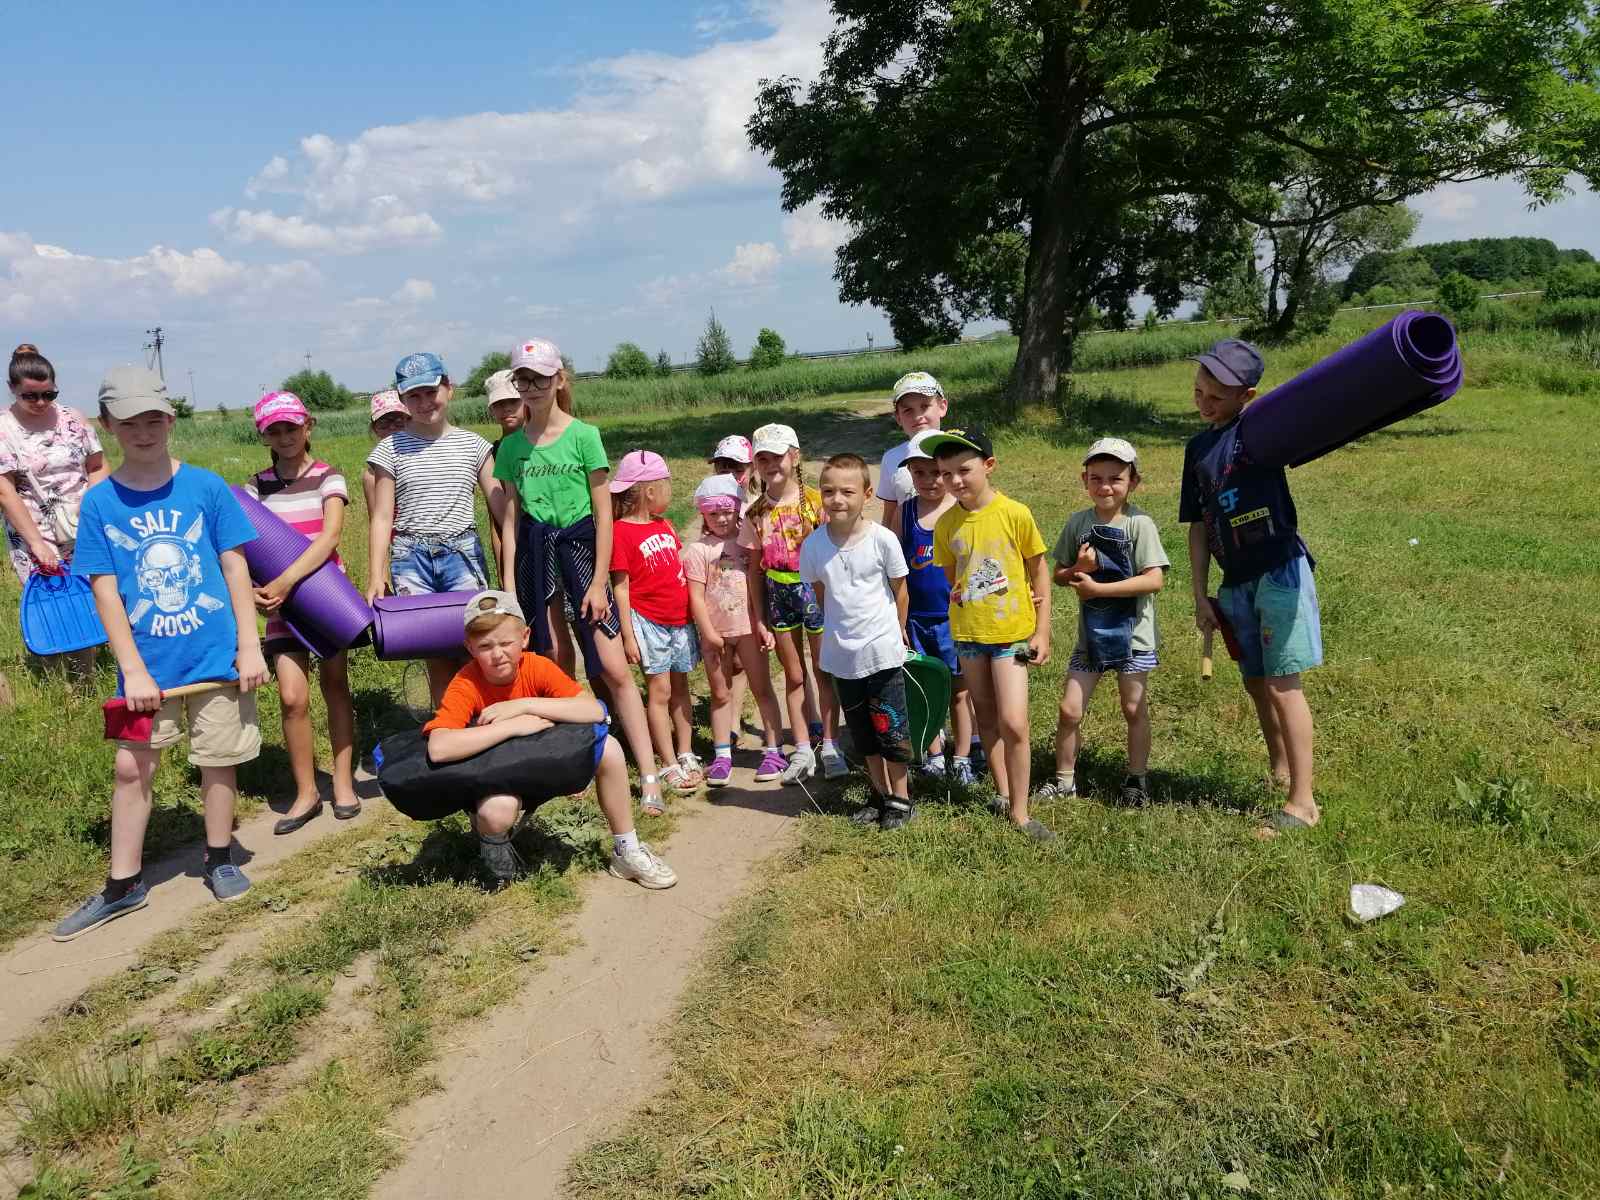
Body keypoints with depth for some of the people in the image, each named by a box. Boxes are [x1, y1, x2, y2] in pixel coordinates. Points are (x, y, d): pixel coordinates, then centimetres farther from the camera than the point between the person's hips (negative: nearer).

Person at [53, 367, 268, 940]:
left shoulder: (206, 488, -4)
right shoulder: (99, 502, -2)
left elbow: (235, 569, -1)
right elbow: (105, 590, -3)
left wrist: (249, 647, -4)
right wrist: (133, 670, -8)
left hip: (216, 655, -1)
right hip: (146, 664, 1)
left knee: (218, 760, 9)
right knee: (132, 767, 8)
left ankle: (220, 860, 30)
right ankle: (123, 885, 23)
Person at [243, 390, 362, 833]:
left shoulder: (328, 478, -5)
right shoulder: (257, 486, 5)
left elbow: (330, 537, -19)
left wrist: (285, 581, -27)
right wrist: (254, 589, -20)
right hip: (282, 600, 2)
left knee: (335, 685, 7)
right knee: (293, 697, -6)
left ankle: (343, 782, 17)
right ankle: (306, 792, 7)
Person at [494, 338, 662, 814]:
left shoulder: (583, 435, -4)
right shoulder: (512, 446, 7)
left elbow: (604, 513, -4)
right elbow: (510, 518, 10)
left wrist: (598, 582, -9)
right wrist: (509, 584, 5)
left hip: (580, 547, -3)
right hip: (536, 556, 4)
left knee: (614, 669, -7)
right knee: (557, 667, 7)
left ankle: (649, 777, -2)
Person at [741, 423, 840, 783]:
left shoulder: (815, 500, -8)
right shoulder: (756, 513, 1)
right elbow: (756, 569, 4)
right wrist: (759, 618, 3)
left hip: (815, 588, -3)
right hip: (778, 594, 3)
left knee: (824, 671, 7)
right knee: (794, 675, 11)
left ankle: (830, 746, 19)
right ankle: (802, 750, 20)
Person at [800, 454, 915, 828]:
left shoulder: (883, 539, -14)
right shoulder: (814, 545, -7)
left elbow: (900, 589, 0)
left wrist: (896, 631, 9)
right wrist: (841, 628, 12)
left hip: (882, 650, -3)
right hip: (841, 653, 3)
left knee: (890, 729, 5)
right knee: (863, 733, 16)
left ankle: (900, 798, 22)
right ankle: (880, 794, 32)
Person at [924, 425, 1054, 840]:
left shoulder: (1015, 514, -11)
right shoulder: (947, 523, -2)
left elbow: (1039, 574, -3)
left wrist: (1042, 632, -4)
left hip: (1011, 631, -4)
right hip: (968, 631, 4)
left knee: (1013, 723, -9)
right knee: (986, 717, 15)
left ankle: (1019, 812, 5)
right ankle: (1003, 793, 31)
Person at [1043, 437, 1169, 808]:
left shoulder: (1139, 524, -11)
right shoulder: (1078, 523, 1)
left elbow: (1154, 579, -19)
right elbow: (1059, 575, 9)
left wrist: (1097, 587, -21)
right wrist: (1078, 570, -15)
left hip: (1131, 631, -3)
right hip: (1091, 632, 3)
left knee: (1134, 710, 10)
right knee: (1069, 710, 2)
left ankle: (1137, 779, 26)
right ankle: (1064, 779, 19)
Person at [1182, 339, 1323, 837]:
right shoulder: (1198, 447, 12)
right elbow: (1199, 526, 13)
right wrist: (1200, 596, 10)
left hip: (1280, 569, -7)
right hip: (1236, 581, 7)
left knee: (1282, 684, -5)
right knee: (1256, 684, 16)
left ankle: (1302, 802, 3)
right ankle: (1280, 773, 37)